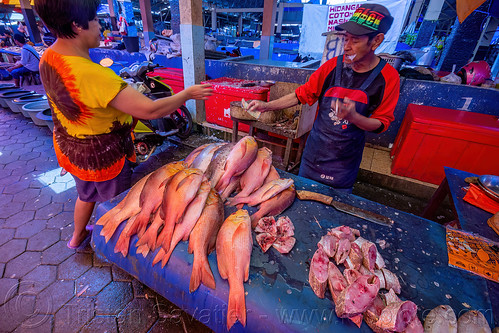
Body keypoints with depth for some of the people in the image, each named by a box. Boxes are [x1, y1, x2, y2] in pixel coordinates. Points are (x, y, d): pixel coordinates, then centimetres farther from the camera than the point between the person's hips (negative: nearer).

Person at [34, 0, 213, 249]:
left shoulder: (48, 57, -5)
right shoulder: (92, 75, -35)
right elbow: (150, 110, -36)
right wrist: (188, 94, -23)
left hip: (69, 147, 9)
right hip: (102, 156, -8)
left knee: (86, 194, 32)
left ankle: (77, 237, 59)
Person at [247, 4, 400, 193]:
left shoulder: (388, 78, -11)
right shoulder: (333, 65, -7)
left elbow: (381, 124, -9)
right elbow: (303, 94, 0)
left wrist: (353, 116, -30)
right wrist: (267, 105, -10)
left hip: (345, 159, -1)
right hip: (315, 149, 2)